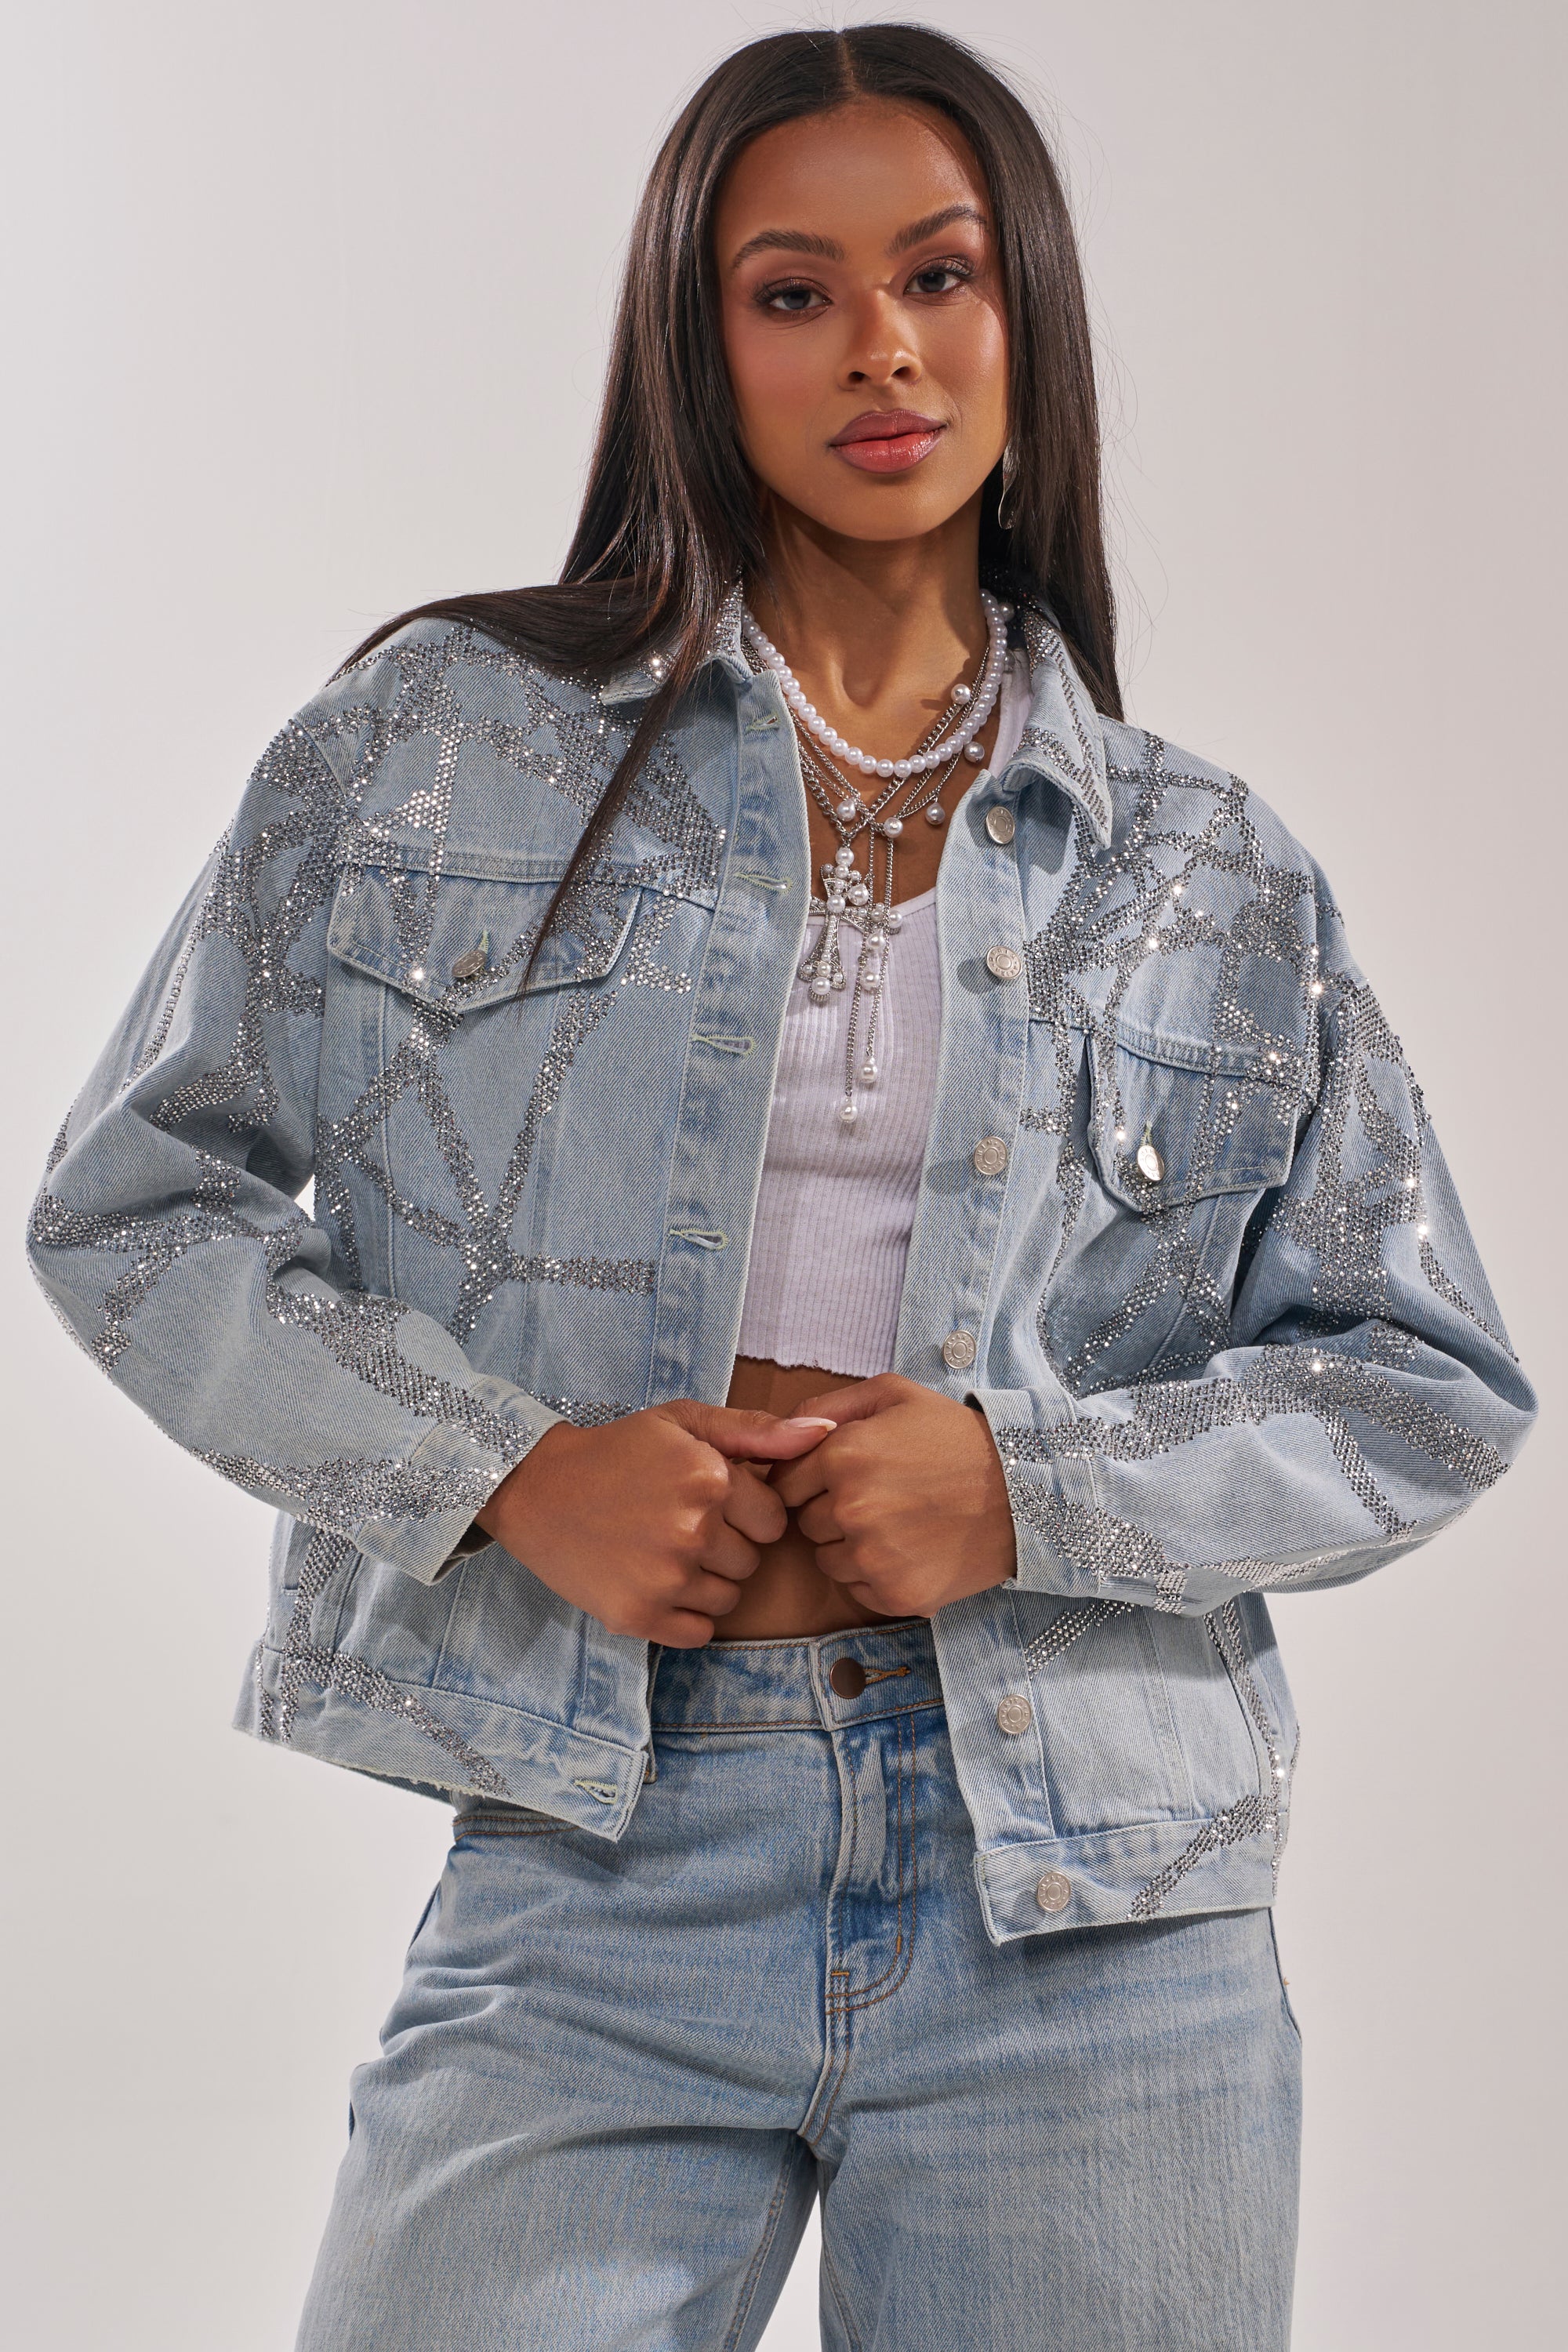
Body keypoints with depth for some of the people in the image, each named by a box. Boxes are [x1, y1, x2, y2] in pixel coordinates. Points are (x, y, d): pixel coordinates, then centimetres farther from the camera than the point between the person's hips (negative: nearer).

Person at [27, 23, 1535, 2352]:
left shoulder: (1210, 878, 8)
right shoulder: (441, 738, 4)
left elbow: (1433, 1385, 9)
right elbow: (135, 1209, 5)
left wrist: (1035, 1487, -8)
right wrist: (508, 1466, -9)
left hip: (1094, 1912, 2)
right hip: (596, 1865, -1)